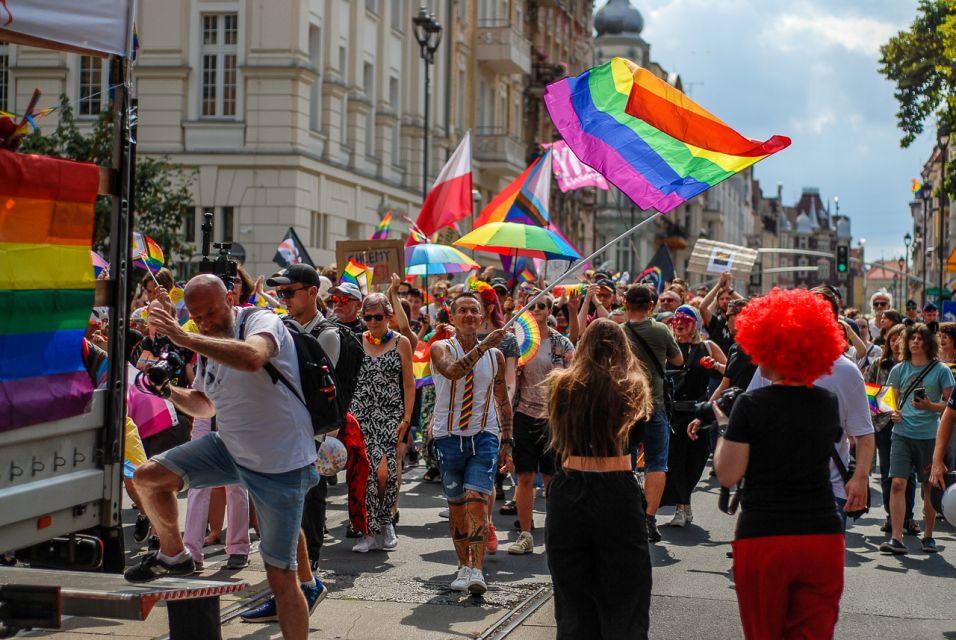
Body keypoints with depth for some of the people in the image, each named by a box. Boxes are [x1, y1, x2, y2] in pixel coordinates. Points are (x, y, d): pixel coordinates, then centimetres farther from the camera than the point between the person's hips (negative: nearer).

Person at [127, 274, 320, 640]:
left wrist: (185, 339, -40)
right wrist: (170, 391, 2)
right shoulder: (209, 346, 8)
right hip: (230, 449, 7)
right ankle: (173, 556, 21)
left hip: (280, 465, -7)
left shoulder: (262, 321, -17)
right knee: (147, 478, -2)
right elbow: (205, 405, 22)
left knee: (281, 576, -4)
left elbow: (252, 358, -42)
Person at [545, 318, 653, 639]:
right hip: (618, 492, -2)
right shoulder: (631, 387, -4)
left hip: (568, 491, 2)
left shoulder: (562, 385, 1)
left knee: (573, 605, 12)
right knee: (623, 602, 8)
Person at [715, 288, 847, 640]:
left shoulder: (751, 404, -9)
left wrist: (724, 428, 7)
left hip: (763, 538, -3)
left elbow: (727, 475, -7)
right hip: (822, 536, 3)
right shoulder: (828, 403, 4)